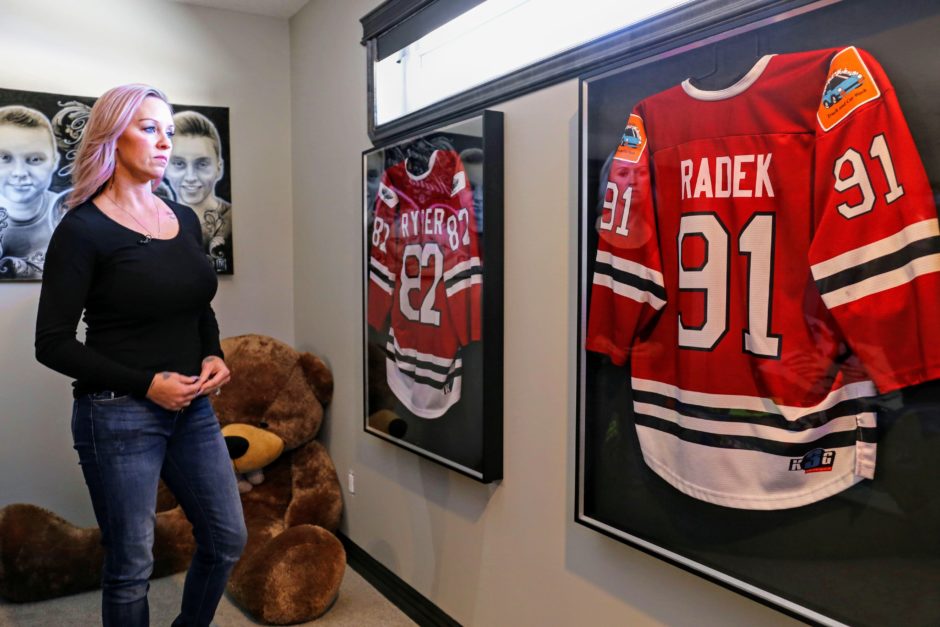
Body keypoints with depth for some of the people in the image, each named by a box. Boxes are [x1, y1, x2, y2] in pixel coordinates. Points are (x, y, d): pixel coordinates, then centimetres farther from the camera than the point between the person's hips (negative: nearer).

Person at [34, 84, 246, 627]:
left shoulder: (185, 220, 7)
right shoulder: (84, 229, -10)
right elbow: (53, 343, -11)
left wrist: (214, 357, 0)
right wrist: (146, 384, -17)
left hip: (192, 407, 6)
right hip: (118, 414, -6)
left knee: (227, 538, 14)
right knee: (132, 566, 7)